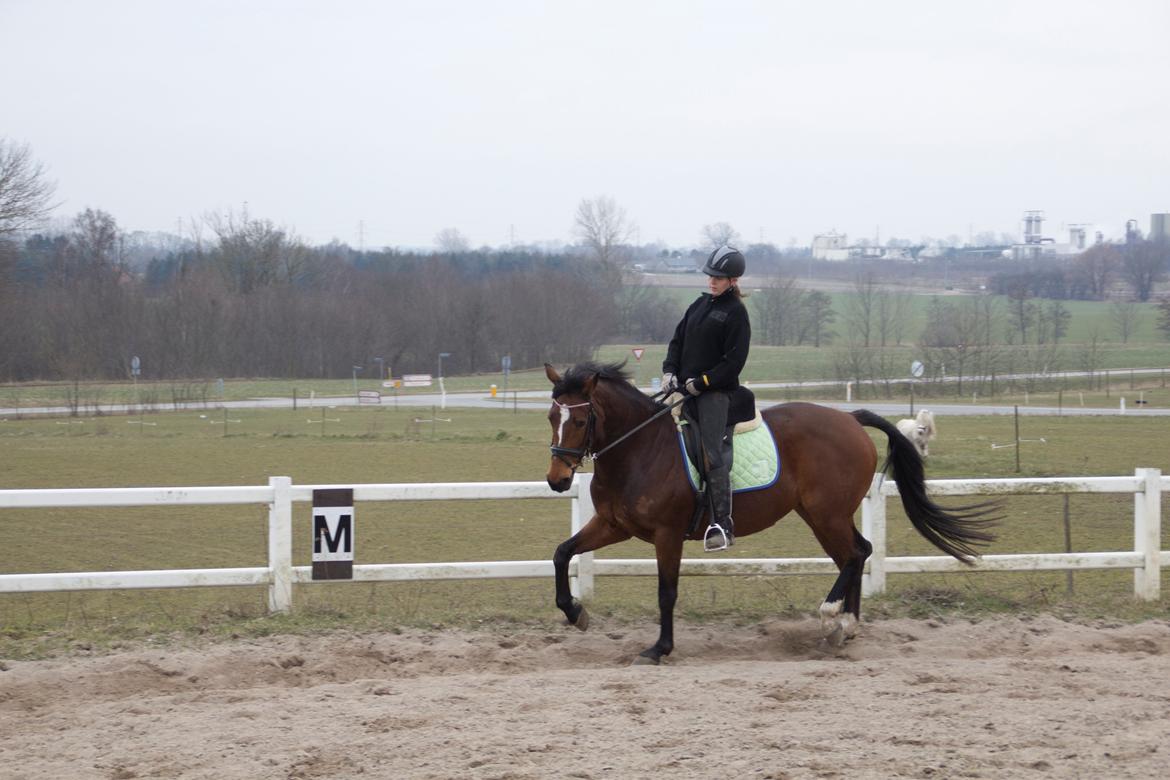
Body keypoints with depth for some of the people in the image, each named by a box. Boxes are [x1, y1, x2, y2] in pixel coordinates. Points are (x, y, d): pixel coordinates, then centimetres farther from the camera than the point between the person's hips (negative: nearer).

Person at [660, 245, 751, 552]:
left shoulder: (735, 312, -7)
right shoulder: (701, 304, 15)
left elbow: (734, 362, -11)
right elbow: (678, 339, 19)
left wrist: (701, 382, -15)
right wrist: (670, 370, 3)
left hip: (715, 391, -8)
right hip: (686, 388, 8)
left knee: (713, 454, -14)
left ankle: (723, 524, -16)